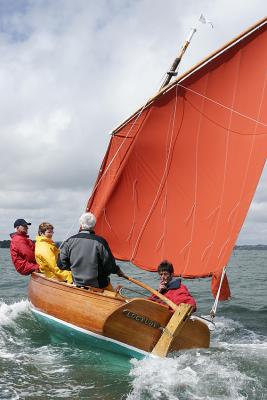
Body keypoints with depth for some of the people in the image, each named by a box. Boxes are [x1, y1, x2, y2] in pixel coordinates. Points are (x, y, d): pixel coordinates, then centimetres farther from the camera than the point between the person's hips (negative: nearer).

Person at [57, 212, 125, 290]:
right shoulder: (100, 242, -17)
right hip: (98, 285, -3)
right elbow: (109, 265, -12)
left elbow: (61, 264, 0)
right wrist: (117, 270, 10)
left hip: (77, 283, 4)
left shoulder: (69, 241, -6)